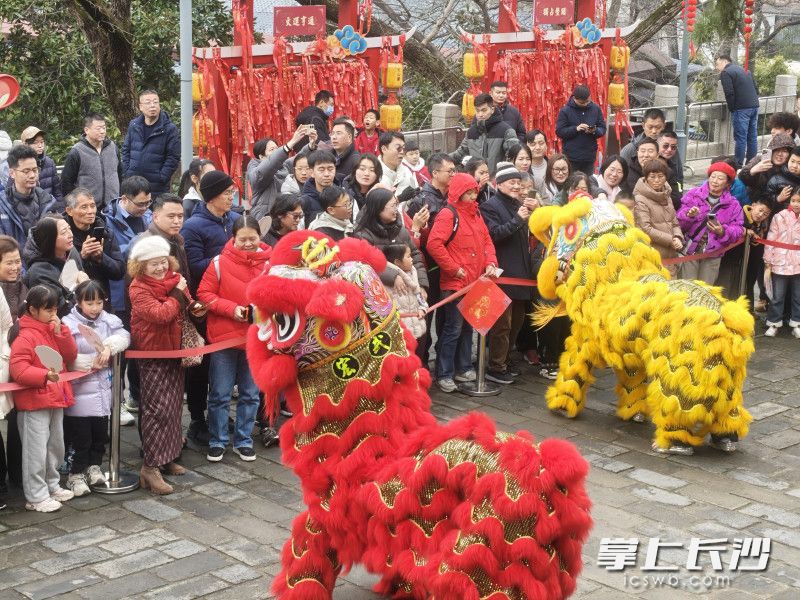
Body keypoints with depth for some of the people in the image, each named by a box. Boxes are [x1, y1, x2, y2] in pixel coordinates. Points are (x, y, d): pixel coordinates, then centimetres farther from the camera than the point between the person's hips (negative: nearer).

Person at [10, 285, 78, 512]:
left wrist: (61, 332, -7)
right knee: (36, 450, -3)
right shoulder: (26, 337, -15)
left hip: (55, 399, 8)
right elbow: (18, 369, -22)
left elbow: (70, 355, 6)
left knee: (56, 446, 19)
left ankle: (51, 485, 34)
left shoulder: (54, 331, 11)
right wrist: (45, 375, -33)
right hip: (34, 402, -8)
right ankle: (36, 496, 5)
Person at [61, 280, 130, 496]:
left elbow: (123, 336, -5)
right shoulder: (68, 324, -11)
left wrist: (109, 347, -22)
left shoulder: (108, 321, 4)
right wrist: (90, 362, -17)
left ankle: (94, 466, 33)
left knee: (100, 433, 15)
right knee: (81, 436, 2)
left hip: (103, 388, 5)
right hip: (80, 391, -5)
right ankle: (76, 474, 15)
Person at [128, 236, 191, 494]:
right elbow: (160, 314, -26)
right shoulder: (139, 288, -14)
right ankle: (150, 467, -7)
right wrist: (177, 294, -15)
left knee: (173, 405, 13)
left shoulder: (174, 279, 5)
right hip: (152, 355, -7)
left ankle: (167, 457, 26)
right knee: (157, 409, -9)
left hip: (174, 351, 7)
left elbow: (186, 307, 16)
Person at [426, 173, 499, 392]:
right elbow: (434, 244, -22)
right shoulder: (448, 214, -12)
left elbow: (487, 241, 18)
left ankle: (463, 368, 26)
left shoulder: (475, 213, 13)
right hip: (455, 283, -8)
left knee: (468, 326, 15)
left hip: (475, 282, 8)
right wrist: (454, 269, -17)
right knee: (453, 329, -5)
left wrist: (491, 263, 1)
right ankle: (444, 375, 3)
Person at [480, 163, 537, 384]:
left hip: (521, 273, 8)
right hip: (503, 274, -8)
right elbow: (494, 234, -19)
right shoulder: (490, 206, -7)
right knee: (502, 323, -5)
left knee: (517, 320, 14)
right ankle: (495, 367, 1)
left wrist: (536, 212, 5)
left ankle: (506, 360, 26)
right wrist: (517, 220, -25)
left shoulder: (519, 204, 17)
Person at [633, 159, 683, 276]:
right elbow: (646, 229, -15)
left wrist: (678, 238, -4)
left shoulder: (666, 196, 16)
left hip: (671, 255, 7)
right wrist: (671, 240, -13)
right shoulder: (641, 200, -7)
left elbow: (675, 223, 17)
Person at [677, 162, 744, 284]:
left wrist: (723, 232, -20)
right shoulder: (693, 195, 0)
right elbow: (679, 221, -5)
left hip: (713, 255, 2)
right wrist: (689, 215, -27)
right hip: (690, 251, -2)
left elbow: (738, 231, -1)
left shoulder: (733, 205, 5)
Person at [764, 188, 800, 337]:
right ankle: (774, 324, 17)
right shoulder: (779, 217, -6)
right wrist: (768, 263, -5)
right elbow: (770, 240, -4)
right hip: (780, 264, -2)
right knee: (777, 297, 6)